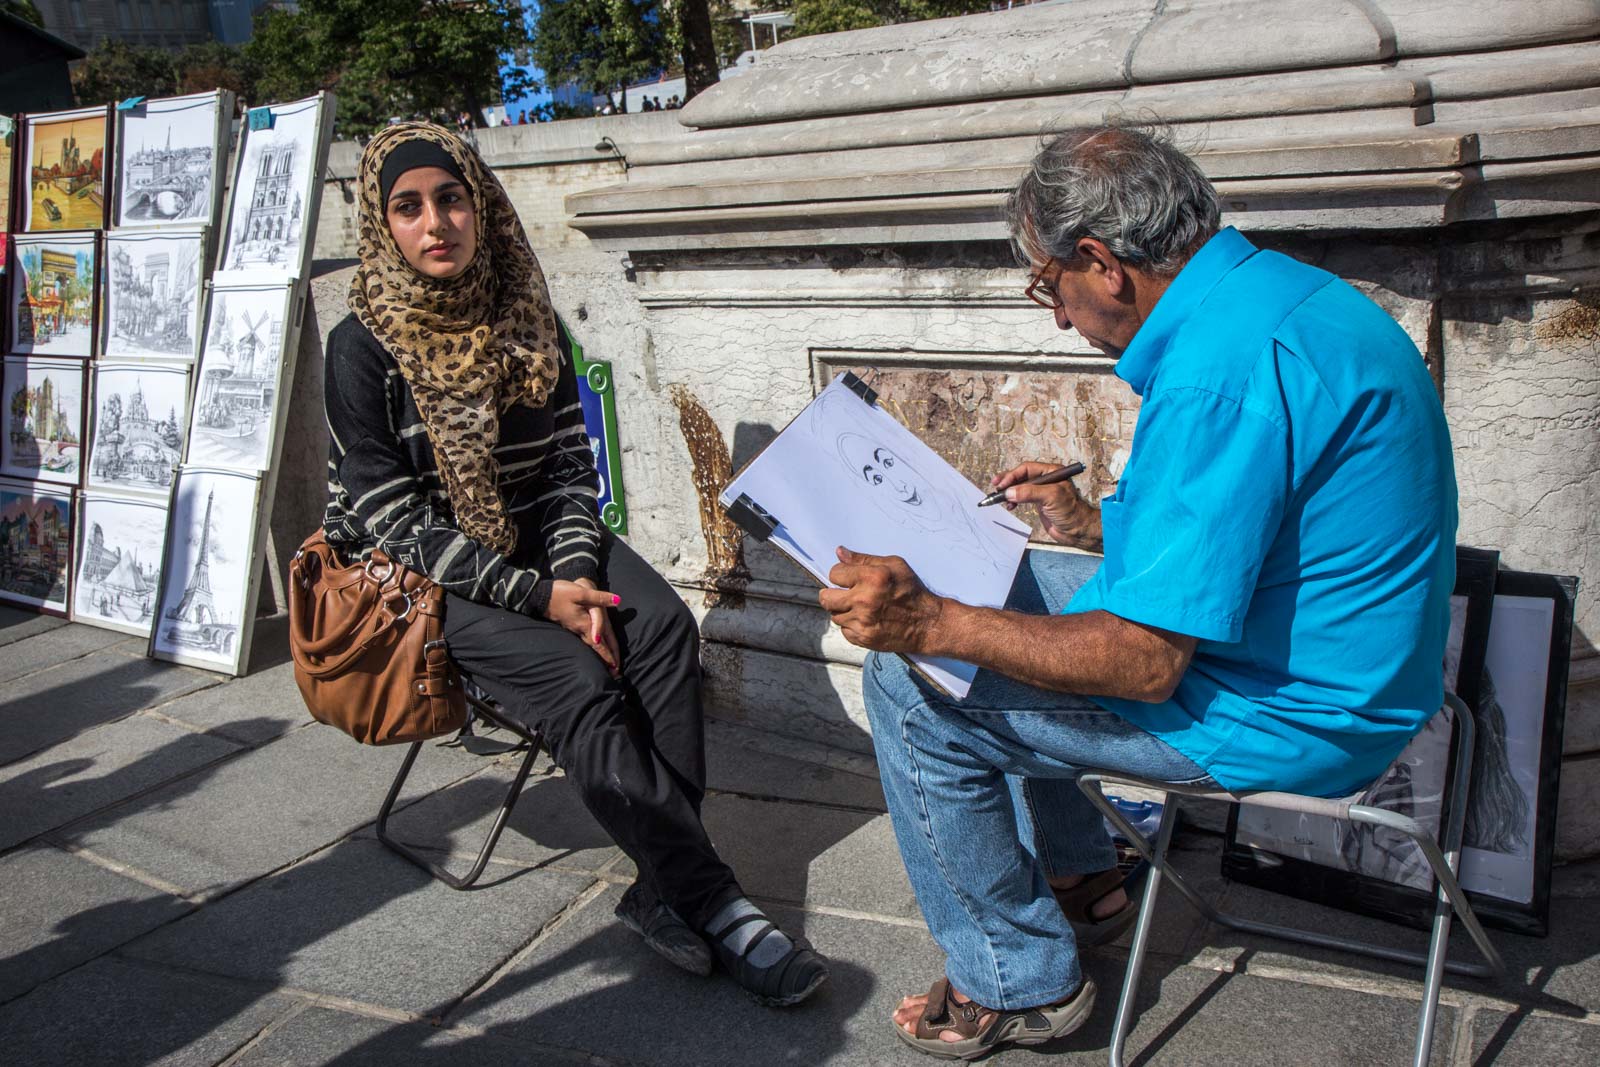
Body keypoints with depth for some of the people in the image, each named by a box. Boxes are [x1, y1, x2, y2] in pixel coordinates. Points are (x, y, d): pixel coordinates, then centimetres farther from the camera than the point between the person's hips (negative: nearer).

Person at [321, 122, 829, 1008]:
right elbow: (397, 521, -14)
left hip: (538, 538, 5)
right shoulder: (364, 347, -10)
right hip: (419, 570, -4)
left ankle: (663, 883, -21)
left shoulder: (525, 320, 4)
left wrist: (576, 574, -15)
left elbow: (570, 465, 4)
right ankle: (714, 904, -23)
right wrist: (537, 596, -21)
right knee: (573, 677, -28)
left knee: (661, 623, -24)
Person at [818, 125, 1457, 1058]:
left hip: (1291, 715, -10)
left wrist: (932, 624, -26)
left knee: (910, 684, -8)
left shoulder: (1220, 367, -28)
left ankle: (1019, 983, 11)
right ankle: (1078, 879, 30)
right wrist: (1092, 524, 16)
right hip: (1326, 647, 11)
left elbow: (1144, 662, -28)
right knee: (1001, 588, 20)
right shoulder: (1268, 286, 5)